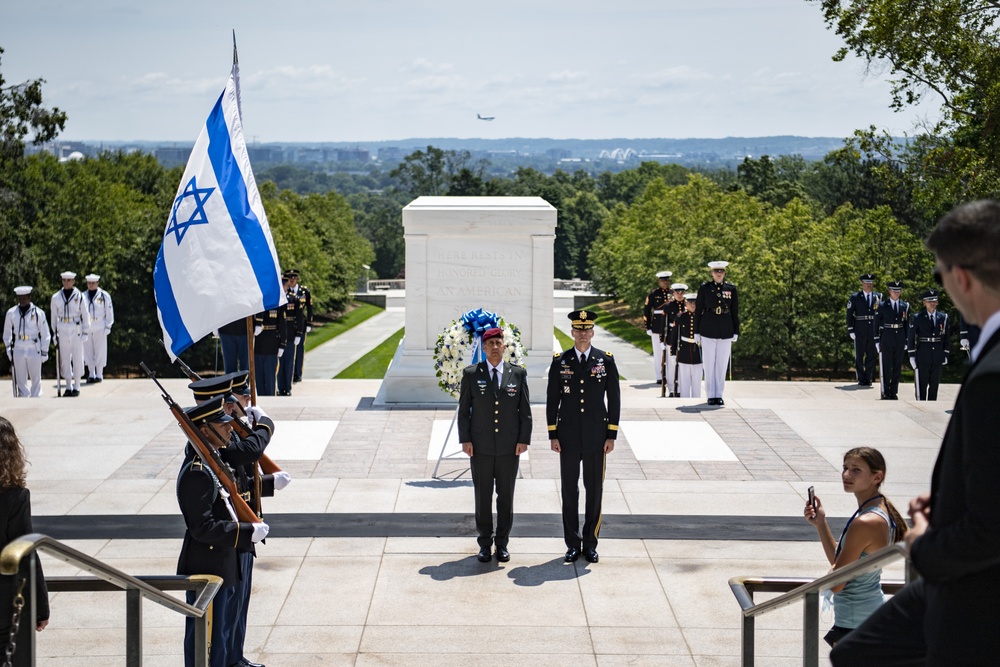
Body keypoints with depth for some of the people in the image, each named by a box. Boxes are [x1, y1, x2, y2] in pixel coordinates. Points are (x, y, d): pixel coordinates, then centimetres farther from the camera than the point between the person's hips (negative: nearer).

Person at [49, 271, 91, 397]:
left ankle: (76, 387, 9)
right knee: (64, 359, 5)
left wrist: (85, 333, -2)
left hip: (76, 330, -2)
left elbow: (85, 316, 2)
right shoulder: (56, 297, 5)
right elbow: (54, 316, 13)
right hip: (62, 330, 2)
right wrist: (54, 333, 11)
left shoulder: (79, 296, -1)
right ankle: (68, 387, 13)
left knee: (77, 358, 1)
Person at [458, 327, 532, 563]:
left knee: (506, 496, 6)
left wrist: (524, 439, -2)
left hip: (509, 446, 1)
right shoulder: (471, 374, 1)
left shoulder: (518, 373, 3)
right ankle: (485, 544, 13)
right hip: (480, 446, 0)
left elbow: (525, 410, 4)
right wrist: (465, 439, -4)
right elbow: (464, 410, 3)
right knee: (483, 496, 4)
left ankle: (502, 543, 16)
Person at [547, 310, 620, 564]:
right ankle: (572, 544, 15)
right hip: (568, 437, 0)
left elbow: (614, 400, 2)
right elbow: (552, 400, 4)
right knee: (569, 491, 5)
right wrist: (553, 435, -1)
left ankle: (590, 543, 15)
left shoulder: (606, 361, 0)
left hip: (596, 436, 0)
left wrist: (611, 436, -3)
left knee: (595, 491, 5)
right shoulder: (560, 362, 1)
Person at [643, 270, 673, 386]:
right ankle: (659, 377, 8)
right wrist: (648, 328, -2)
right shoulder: (653, 294, 1)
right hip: (657, 327, -2)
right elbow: (646, 311, 2)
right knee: (658, 352, 2)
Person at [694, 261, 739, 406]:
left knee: (722, 364, 4)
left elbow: (735, 312, 8)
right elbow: (698, 310, 3)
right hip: (708, 331, -1)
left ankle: (719, 395, 12)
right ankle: (711, 395, 8)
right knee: (709, 364, 1)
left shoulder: (731, 288, 5)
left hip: (725, 332, 2)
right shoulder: (704, 288, 0)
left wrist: (736, 333, 5)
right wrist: (696, 332, 1)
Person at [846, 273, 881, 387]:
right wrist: (851, 330, -6)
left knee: (871, 356, 5)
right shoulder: (855, 297, 2)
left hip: (874, 331, 2)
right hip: (860, 332, -2)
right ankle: (861, 379, 9)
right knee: (859, 356, 2)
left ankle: (868, 378, 14)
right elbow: (849, 314, 1)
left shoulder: (878, 297, 9)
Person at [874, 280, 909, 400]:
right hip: (886, 339, -3)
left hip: (900, 340, 3)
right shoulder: (882, 306, -1)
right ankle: (885, 392, 6)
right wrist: (877, 341, -3)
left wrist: (906, 341, 7)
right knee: (886, 366, -1)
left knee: (897, 367, 6)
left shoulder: (905, 306, 7)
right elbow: (876, 324, 1)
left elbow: (907, 325, 11)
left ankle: (894, 392, 14)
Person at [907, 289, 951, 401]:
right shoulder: (918, 318, -2)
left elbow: (947, 337, 10)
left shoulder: (943, 317, 5)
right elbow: (911, 337, 0)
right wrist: (912, 355, -4)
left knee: (934, 383, 7)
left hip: (937, 356, 3)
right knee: (921, 383, -1)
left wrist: (946, 354, 6)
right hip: (922, 356, -2)